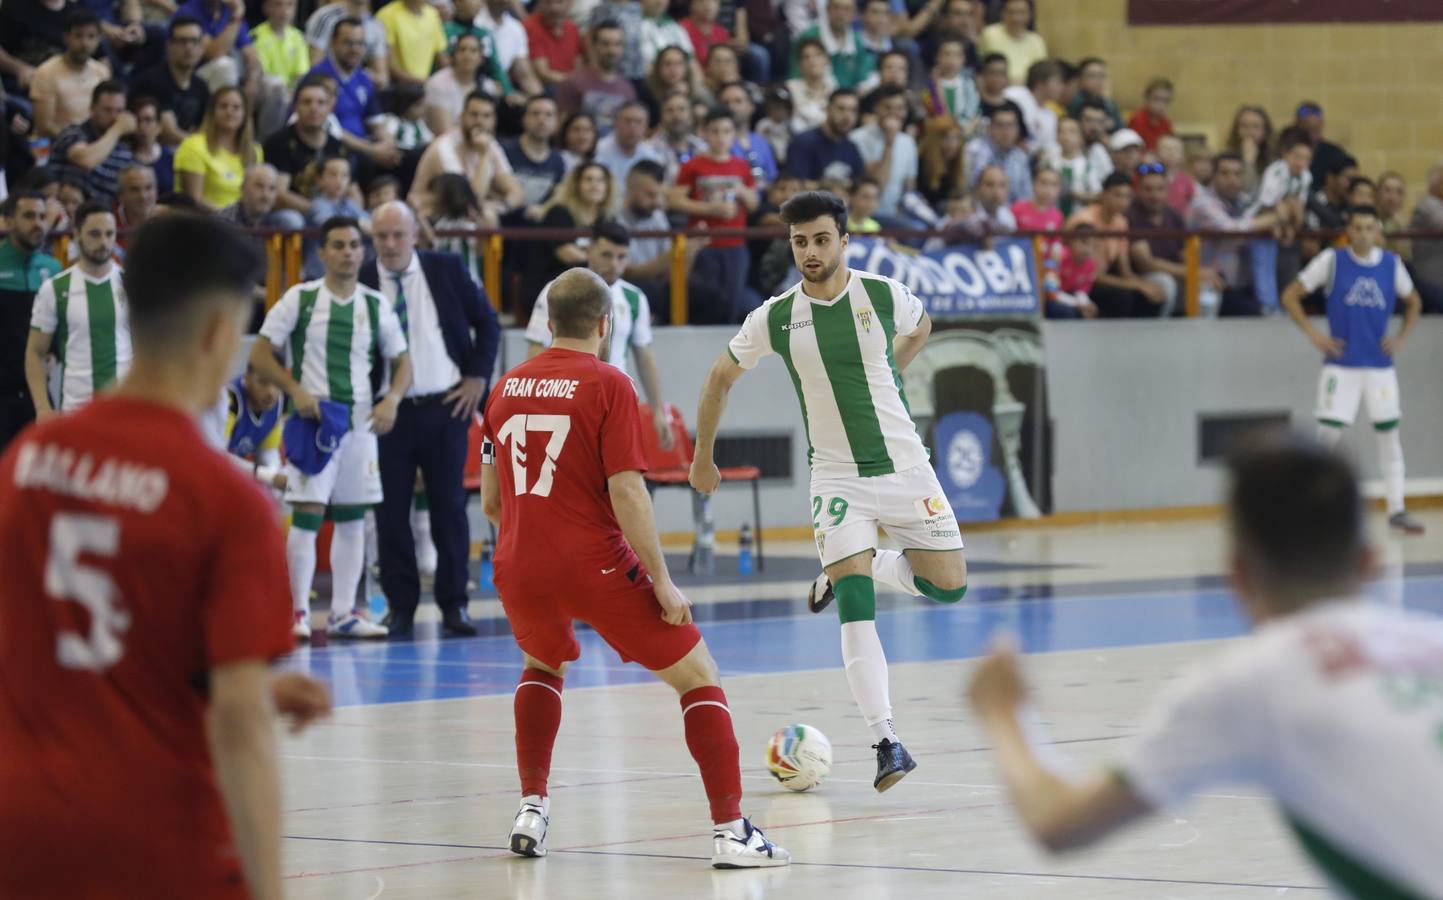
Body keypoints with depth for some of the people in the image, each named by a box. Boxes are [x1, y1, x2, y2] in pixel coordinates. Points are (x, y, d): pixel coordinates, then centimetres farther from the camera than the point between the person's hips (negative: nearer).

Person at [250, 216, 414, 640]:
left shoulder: (375, 305, 7)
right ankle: (298, 612, -3)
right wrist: (296, 391, -15)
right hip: (313, 419, -4)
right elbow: (260, 353, -3)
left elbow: (401, 361, 12)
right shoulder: (300, 299, -3)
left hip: (361, 423, 4)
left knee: (352, 519, 7)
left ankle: (343, 613, 14)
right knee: (306, 516, -8)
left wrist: (391, 399, -7)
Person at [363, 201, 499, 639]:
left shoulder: (446, 269, 1)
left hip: (445, 406, 0)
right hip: (388, 410, 0)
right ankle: (401, 608, 10)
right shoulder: (361, 282, -3)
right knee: (391, 512, 0)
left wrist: (477, 377, 1)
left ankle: (454, 606, 9)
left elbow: (487, 322, 10)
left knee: (449, 507, 2)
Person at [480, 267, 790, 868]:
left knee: (544, 665, 35)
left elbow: (489, 501, 14)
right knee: (698, 676, 7)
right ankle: (730, 831, -4)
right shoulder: (608, 386, -6)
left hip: (519, 571, 5)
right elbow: (625, 491, -14)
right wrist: (662, 581, -10)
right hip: (597, 567, -5)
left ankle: (531, 808, 23)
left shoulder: (507, 387, 9)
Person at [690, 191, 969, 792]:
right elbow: (721, 378, 10)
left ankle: (844, 574, 27)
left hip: (904, 466, 2)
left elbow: (921, 324, 19)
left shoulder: (884, 296, -7)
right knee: (855, 612, -15)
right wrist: (702, 456, 16)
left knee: (949, 586, 1)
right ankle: (886, 744, -13)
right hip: (837, 477, -2)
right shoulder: (775, 318, -7)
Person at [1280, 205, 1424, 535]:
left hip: (1380, 365, 3)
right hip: (1341, 365, -3)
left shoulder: (1391, 264, 3)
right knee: (1329, 433, -9)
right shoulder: (1332, 260, -5)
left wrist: (1401, 338, 5)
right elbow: (1290, 296, -1)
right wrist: (1313, 334, -9)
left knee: (1390, 433, 4)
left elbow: (1413, 302, 20)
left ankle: (1397, 510, 12)